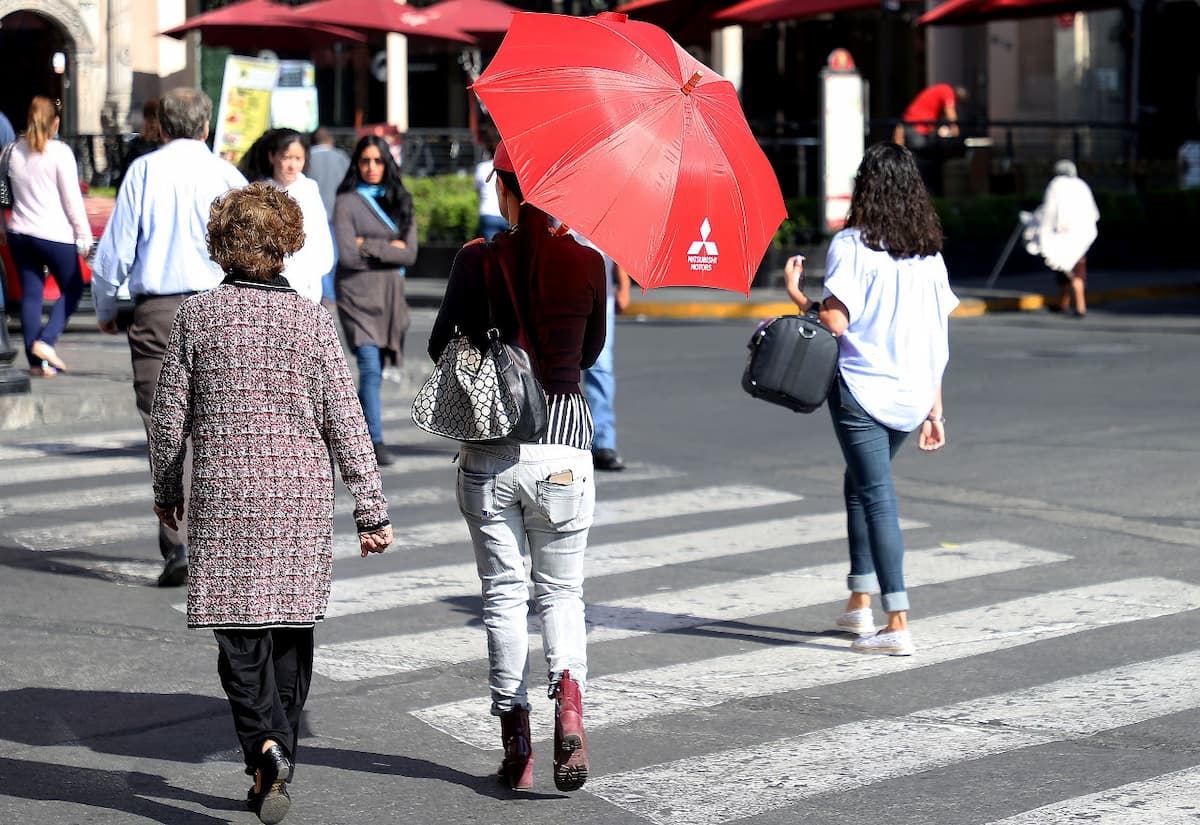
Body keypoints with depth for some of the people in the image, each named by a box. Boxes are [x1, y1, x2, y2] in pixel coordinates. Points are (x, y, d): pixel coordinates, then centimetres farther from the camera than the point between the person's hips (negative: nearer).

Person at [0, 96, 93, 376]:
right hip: (55, 234, -5)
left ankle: (36, 360, 8)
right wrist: (83, 234, -2)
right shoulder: (60, 153, -11)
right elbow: (72, 198, -9)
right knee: (72, 289, 10)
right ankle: (45, 341, -7)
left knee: (30, 294, 9)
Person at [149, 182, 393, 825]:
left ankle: (267, 745, -22)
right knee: (291, 635, 12)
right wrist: (371, 511, 3)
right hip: (302, 497, 1)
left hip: (224, 496, -1)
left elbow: (169, 415, 2)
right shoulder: (311, 320, -2)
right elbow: (345, 422, -2)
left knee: (239, 638, 1)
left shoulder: (197, 315, -2)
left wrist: (166, 490, 18)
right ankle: (274, 769, 18)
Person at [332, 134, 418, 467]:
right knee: (370, 368, -13)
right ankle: (376, 443, -15)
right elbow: (346, 255, -10)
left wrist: (369, 247, -8)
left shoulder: (400, 201, 12)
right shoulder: (347, 202, -1)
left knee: (374, 370, 9)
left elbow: (410, 253, 1)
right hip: (358, 294, -5)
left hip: (391, 296, 5)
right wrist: (390, 250, -4)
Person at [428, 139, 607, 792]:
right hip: (564, 442, 1)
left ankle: (516, 749, 10)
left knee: (503, 594, 10)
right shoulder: (587, 264, -3)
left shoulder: (479, 260, -7)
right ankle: (569, 690, -14)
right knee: (561, 590, 14)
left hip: (487, 450, -1)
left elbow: (440, 346, 2)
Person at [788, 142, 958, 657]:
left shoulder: (851, 245, -8)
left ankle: (897, 624, -9)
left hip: (861, 391, -6)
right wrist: (934, 410, 14)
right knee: (862, 485, 22)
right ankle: (860, 603, 25)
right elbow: (937, 342, 10)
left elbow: (834, 322, -16)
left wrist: (796, 292, 2)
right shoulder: (928, 253, 9)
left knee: (876, 497, -4)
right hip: (911, 396, 6)